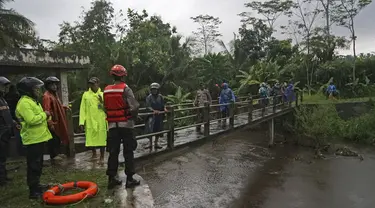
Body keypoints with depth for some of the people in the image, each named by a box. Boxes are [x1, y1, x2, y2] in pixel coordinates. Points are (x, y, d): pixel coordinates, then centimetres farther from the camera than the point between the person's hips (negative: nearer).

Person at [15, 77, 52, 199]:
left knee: (38, 164, 19)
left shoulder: (32, 101, 15)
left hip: (39, 137, 10)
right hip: (33, 139, -10)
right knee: (33, 166, -4)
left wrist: (45, 115, 4)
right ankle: (33, 191, 4)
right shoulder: (24, 103, -18)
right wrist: (44, 115, -14)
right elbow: (32, 120, -29)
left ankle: (36, 185, 31)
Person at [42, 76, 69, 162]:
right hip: (52, 122, -9)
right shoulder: (46, 96, -17)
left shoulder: (54, 94, 13)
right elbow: (46, 111, -23)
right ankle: (53, 156, 10)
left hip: (57, 121, 9)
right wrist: (50, 123, -27)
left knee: (58, 138, 17)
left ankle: (57, 153, 29)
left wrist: (64, 107, 11)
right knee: (53, 139, 0)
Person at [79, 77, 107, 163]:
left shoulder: (102, 95, 6)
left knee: (101, 139, 3)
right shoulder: (86, 94, 7)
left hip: (101, 121, -1)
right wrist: (82, 122, -4)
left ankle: (102, 157, 20)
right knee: (91, 139, 7)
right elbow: (82, 109, 3)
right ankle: (94, 154, 32)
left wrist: (102, 102, -12)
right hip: (89, 121, 1)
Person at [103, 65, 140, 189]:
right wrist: (134, 117, -1)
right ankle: (129, 179, 9)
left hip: (112, 125, 5)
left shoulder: (106, 90, 5)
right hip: (126, 124, -4)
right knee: (128, 152, 4)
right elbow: (135, 106, -18)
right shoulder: (125, 89, -11)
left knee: (113, 152, 11)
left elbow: (105, 107, 7)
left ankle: (111, 179, 16)